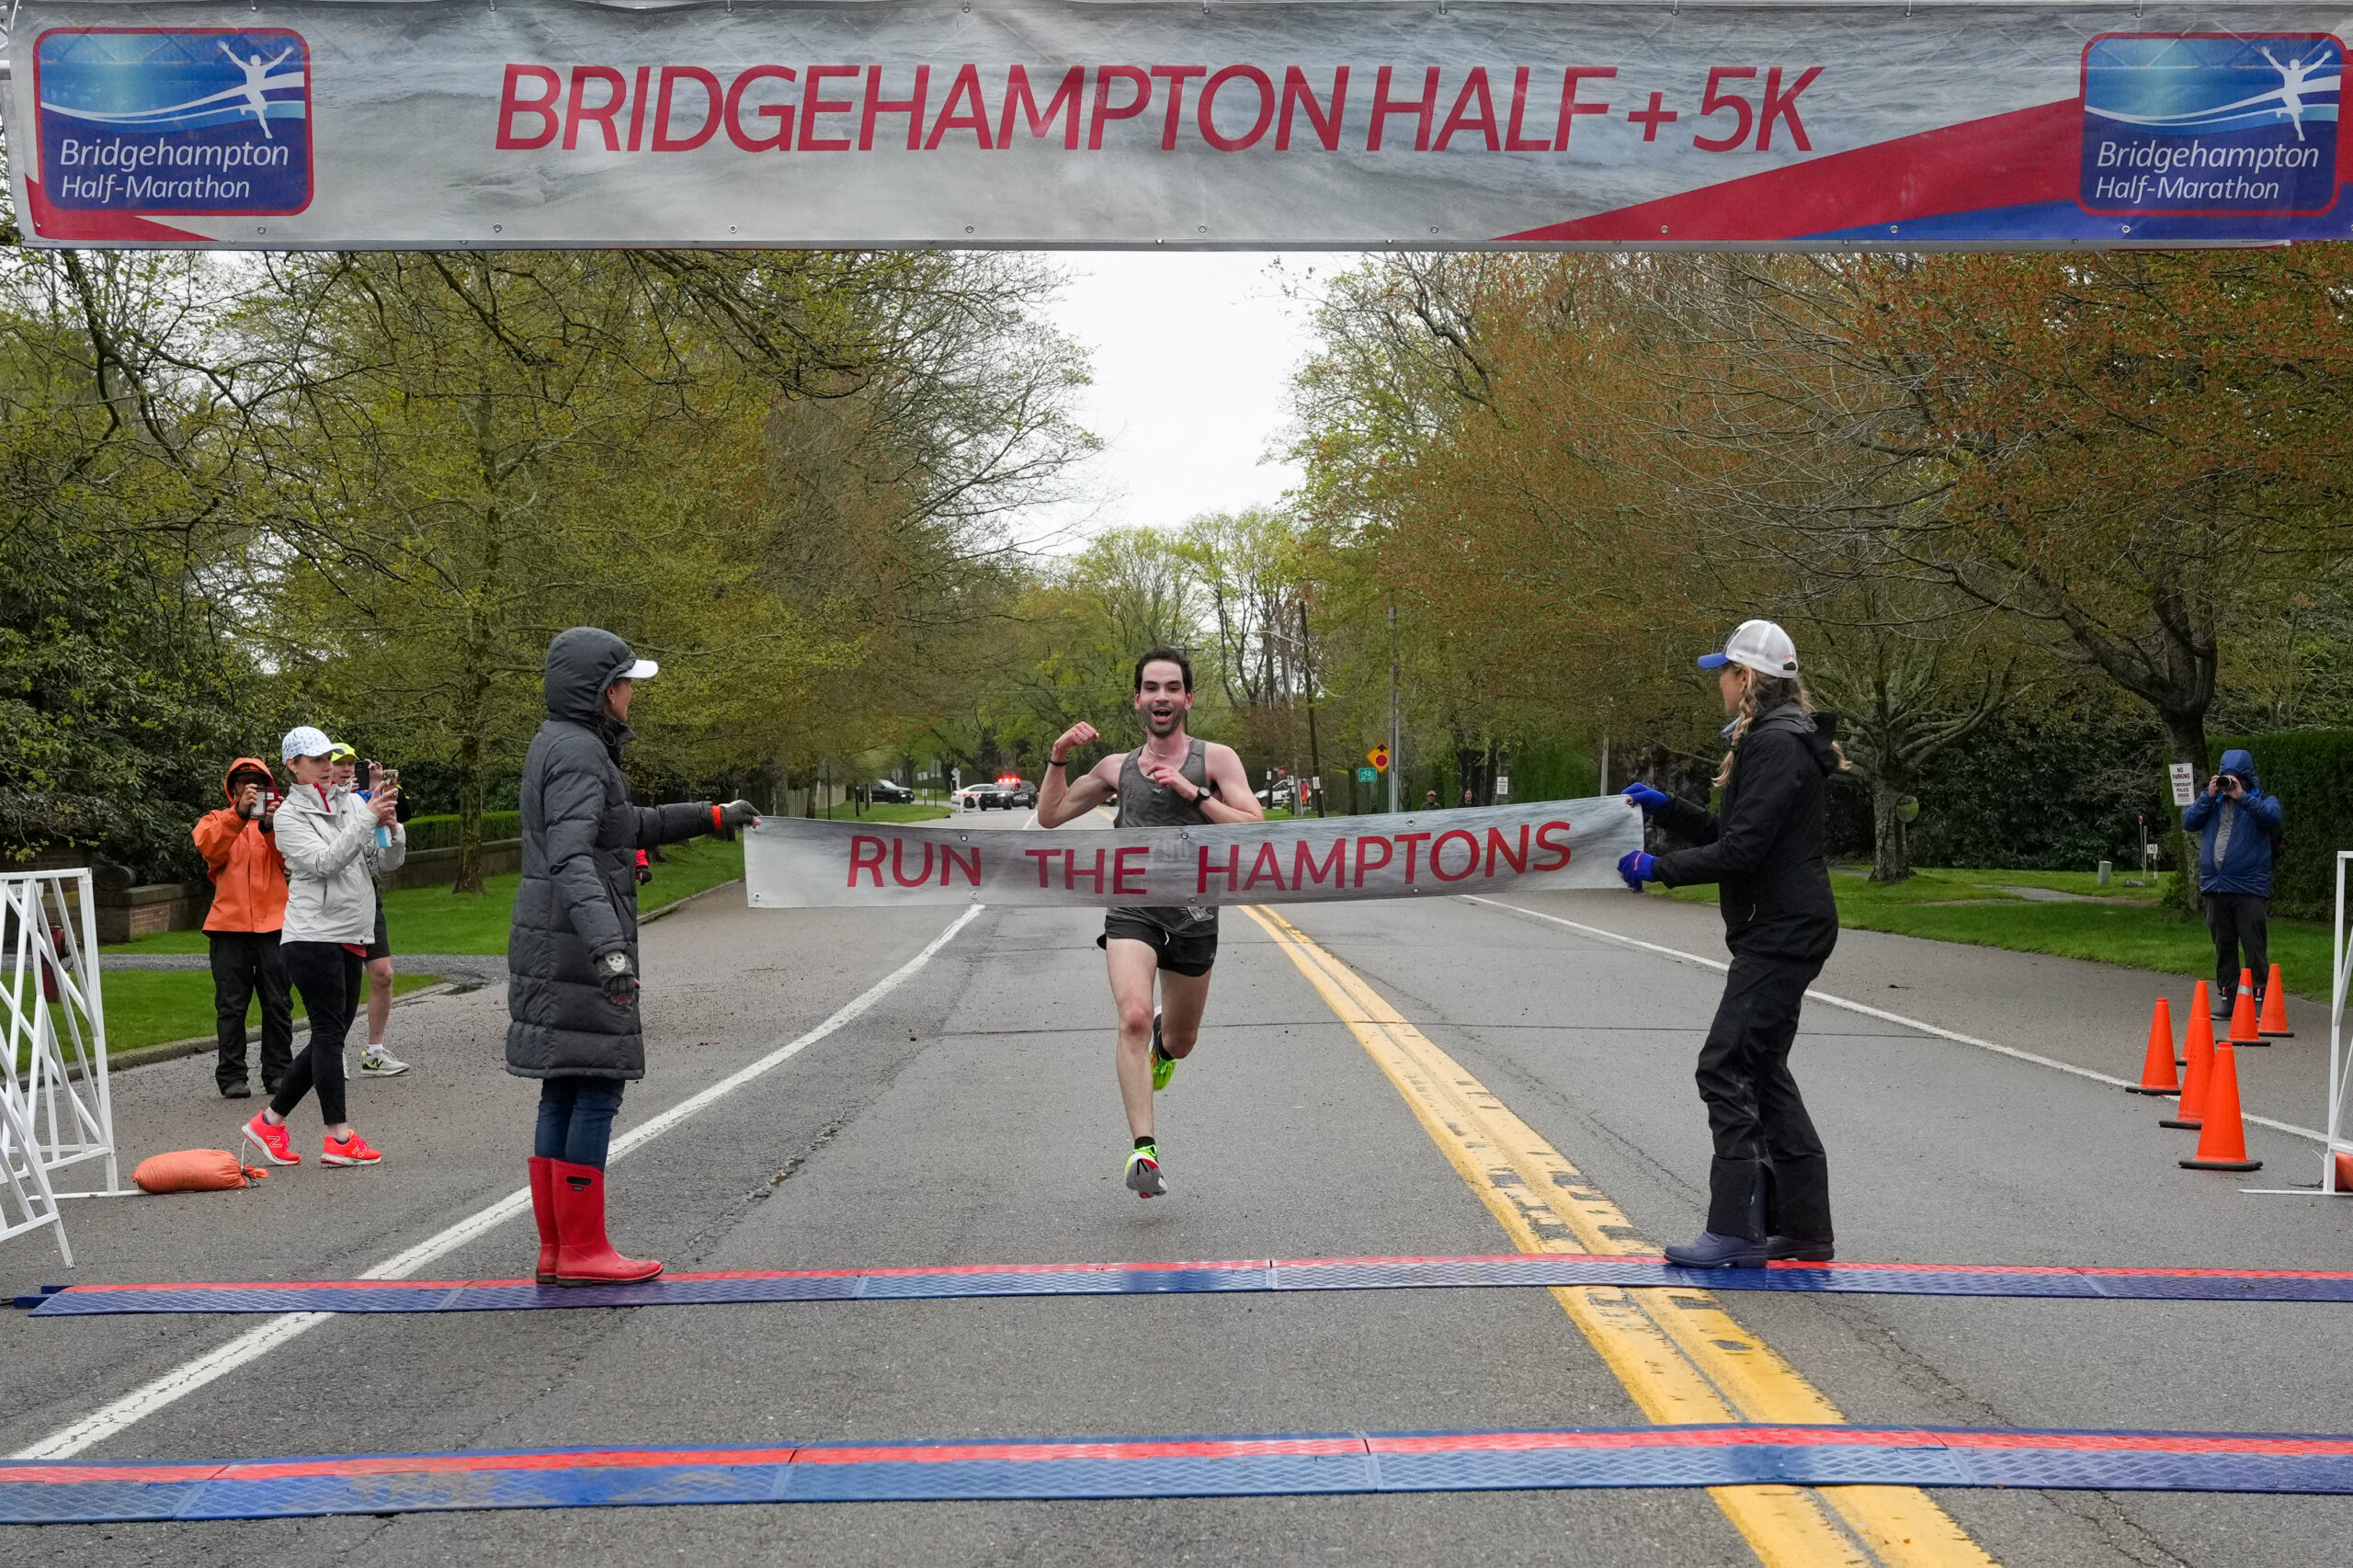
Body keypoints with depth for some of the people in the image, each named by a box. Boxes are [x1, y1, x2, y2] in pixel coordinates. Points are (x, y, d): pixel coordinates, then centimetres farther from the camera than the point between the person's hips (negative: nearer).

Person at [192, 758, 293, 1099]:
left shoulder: (280, 818, 14)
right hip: (230, 925, -1)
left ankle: (278, 1073, 11)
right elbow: (210, 848, -10)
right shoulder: (216, 820, 13)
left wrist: (272, 826, -22)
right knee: (231, 1005, 0)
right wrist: (239, 813, -21)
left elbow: (291, 857, -5)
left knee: (278, 1004, 3)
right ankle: (231, 1077, 4)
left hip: (273, 922, 1)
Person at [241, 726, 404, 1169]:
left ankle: (270, 1121, 20)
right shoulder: (290, 816, -4)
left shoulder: (351, 802, 11)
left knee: (330, 1035, 10)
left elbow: (386, 862, 10)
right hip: (312, 937, -7)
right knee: (329, 1032, -5)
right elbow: (324, 862, -18)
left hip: (349, 937, 7)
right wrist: (367, 820, -23)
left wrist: (391, 828, -10)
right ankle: (339, 1137, 0)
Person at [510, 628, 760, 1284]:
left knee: (563, 1092, 11)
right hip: (576, 952, -10)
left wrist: (711, 816, 37)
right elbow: (571, 857, -29)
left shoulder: (560, 744, 17)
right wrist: (607, 946, -41)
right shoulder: (578, 751, -15)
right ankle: (582, 1250, -1)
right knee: (596, 1090, -5)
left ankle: (558, 1249, 16)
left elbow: (626, 825, 31)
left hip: (556, 952, 10)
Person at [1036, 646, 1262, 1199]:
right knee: (1134, 1018, -25)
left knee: (1180, 1042, 16)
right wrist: (1058, 758, 3)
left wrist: (1193, 793, -17)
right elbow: (1050, 817, 17)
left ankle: (1163, 1038, 56)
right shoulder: (1117, 767, 10)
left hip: (1194, 915, 0)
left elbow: (1255, 829, -9)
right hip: (1132, 909, 0)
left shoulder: (1215, 759, 2)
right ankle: (1143, 1150, -23)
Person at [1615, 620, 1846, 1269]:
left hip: (1782, 932, -11)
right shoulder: (1777, 739, 18)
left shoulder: (1777, 746, -16)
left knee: (1727, 1067, -11)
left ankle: (1735, 1232, -10)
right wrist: (1666, 808, 16)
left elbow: (1742, 849, -22)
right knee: (1763, 1071, 14)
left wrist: (1659, 869, -15)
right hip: (1778, 929, 11)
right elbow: (1730, 834, 22)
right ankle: (1803, 1227, 20)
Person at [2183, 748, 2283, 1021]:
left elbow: (2273, 817, -17)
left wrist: (2241, 797, -21)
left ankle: (2260, 999, -5)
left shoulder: (2262, 800, 5)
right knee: (2223, 947, 10)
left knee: (2255, 947, -6)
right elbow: (2189, 823, 2)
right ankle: (2226, 997, 16)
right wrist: (2209, 796, -6)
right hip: (2215, 887, 4)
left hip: (2250, 889, -4)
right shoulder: (2212, 801, 16)